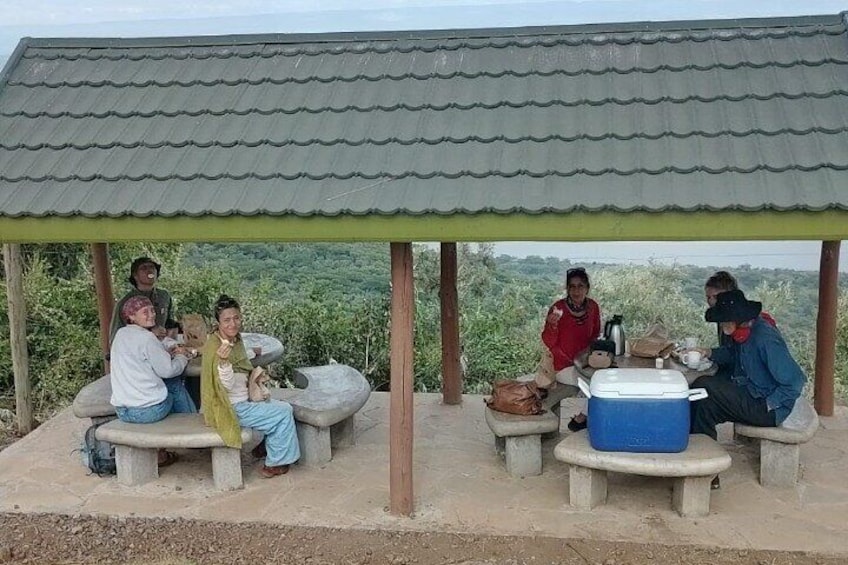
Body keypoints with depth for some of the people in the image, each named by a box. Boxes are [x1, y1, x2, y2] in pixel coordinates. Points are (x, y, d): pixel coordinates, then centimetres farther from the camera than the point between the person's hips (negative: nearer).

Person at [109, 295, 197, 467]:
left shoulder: (120, 335, 10)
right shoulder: (146, 338, -14)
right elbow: (167, 370, -11)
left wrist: (168, 354, 13)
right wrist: (181, 356, 9)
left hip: (121, 412, 8)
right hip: (147, 411, -8)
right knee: (175, 384, 13)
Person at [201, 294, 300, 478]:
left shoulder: (237, 339, 4)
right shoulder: (215, 347, -24)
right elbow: (228, 385, -27)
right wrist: (223, 361, -43)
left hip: (243, 399, 9)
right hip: (232, 409, -9)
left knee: (284, 407, 17)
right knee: (283, 413, -7)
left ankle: (266, 446, 33)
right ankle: (274, 464, 6)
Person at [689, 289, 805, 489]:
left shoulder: (765, 338, -24)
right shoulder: (742, 332, 2)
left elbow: (795, 381, -23)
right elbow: (732, 354, 23)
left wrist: (768, 404, -20)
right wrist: (709, 353, 5)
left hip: (767, 410, -9)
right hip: (748, 394, 9)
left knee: (706, 390, -21)